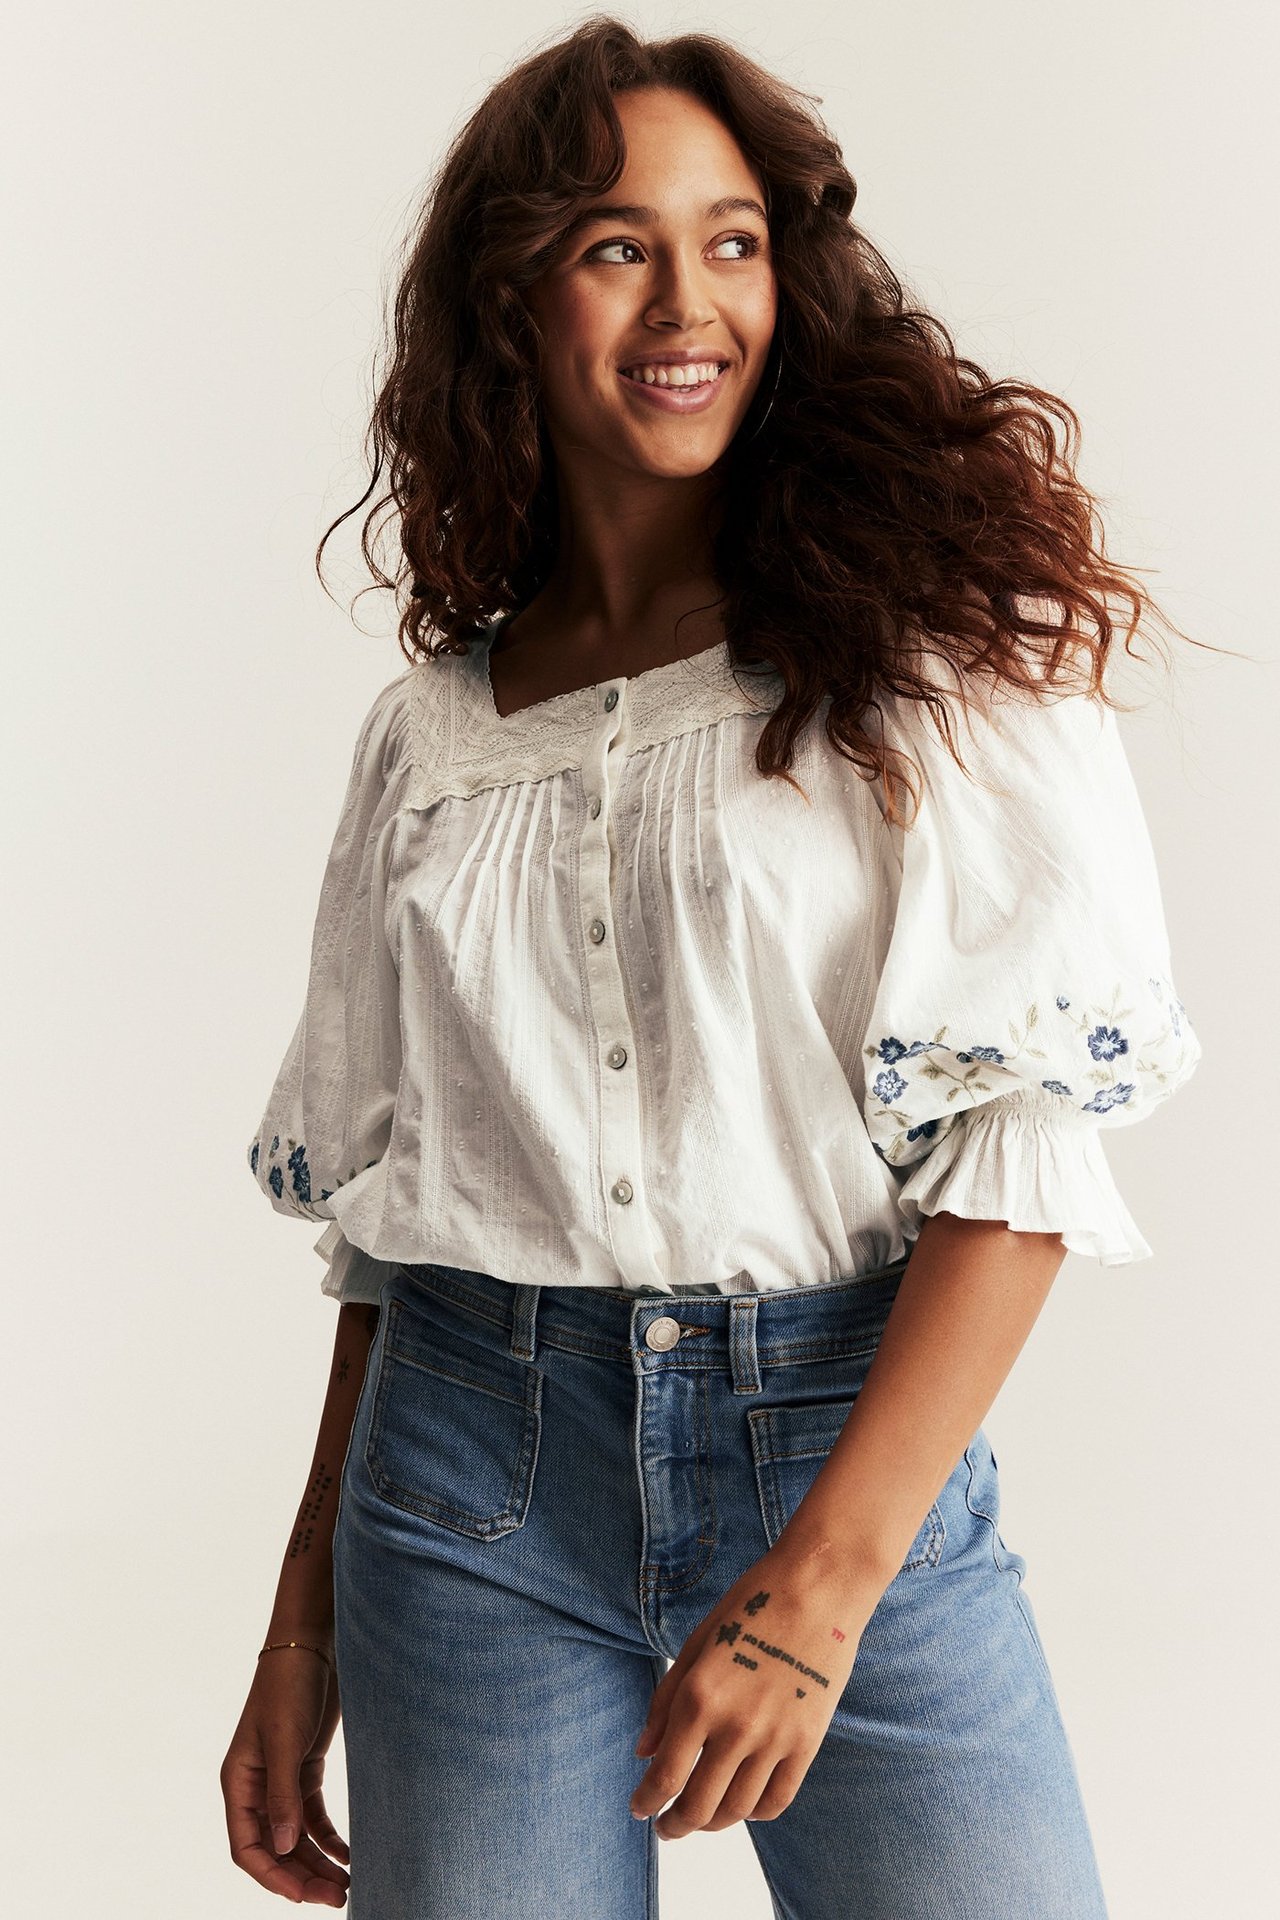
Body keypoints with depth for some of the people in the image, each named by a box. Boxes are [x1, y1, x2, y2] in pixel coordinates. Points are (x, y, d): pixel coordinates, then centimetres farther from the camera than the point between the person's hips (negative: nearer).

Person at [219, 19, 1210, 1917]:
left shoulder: (933, 634, -2)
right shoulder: (430, 729, 9)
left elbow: (1031, 1138, -9)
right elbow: (382, 1196, 14)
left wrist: (824, 1576, -17)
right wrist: (307, 1617, 11)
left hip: (863, 1445, -2)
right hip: (478, 1479, 2)